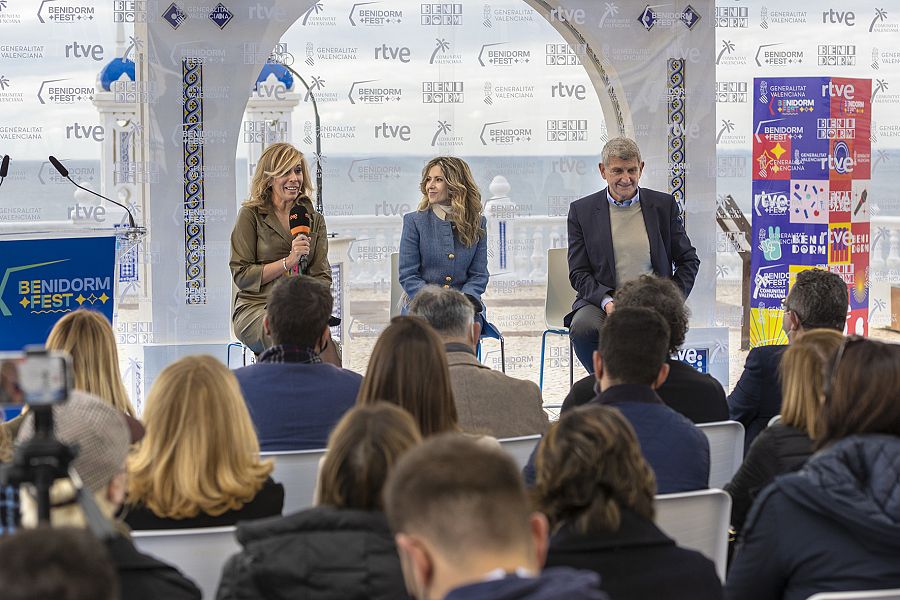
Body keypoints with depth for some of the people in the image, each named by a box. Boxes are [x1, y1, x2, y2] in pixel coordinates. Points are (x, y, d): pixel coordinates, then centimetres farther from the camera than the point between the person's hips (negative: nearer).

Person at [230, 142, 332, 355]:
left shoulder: (314, 220, 18)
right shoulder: (251, 215, 5)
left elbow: (322, 276, 13)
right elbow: (241, 275, -1)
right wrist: (288, 261, -10)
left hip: (300, 309, 3)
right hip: (256, 307, -3)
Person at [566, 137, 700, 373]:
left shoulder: (664, 205, 9)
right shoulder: (582, 210, 7)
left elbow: (689, 261, 14)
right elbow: (578, 273, 4)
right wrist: (606, 301, -15)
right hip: (601, 300, 1)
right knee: (582, 328, -33)